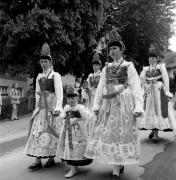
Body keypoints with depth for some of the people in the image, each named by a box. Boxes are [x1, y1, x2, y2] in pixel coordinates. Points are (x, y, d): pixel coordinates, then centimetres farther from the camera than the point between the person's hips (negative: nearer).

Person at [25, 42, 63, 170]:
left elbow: (59, 92, -11)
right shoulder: (39, 77, 15)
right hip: (41, 107, 6)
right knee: (37, 132, 0)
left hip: (51, 106, -6)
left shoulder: (55, 75, -3)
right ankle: (38, 161, 3)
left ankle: (51, 158, 12)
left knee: (50, 131, -1)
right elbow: (37, 93, 17)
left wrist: (58, 107, -22)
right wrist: (37, 106, 11)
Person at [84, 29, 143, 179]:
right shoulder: (106, 68, 15)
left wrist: (138, 107, -12)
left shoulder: (129, 66, 3)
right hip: (108, 105, 4)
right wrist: (96, 105, 8)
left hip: (124, 103, -4)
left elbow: (136, 87, -4)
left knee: (121, 133, -2)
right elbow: (100, 88, 14)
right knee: (108, 133, 3)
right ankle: (118, 166, 18)